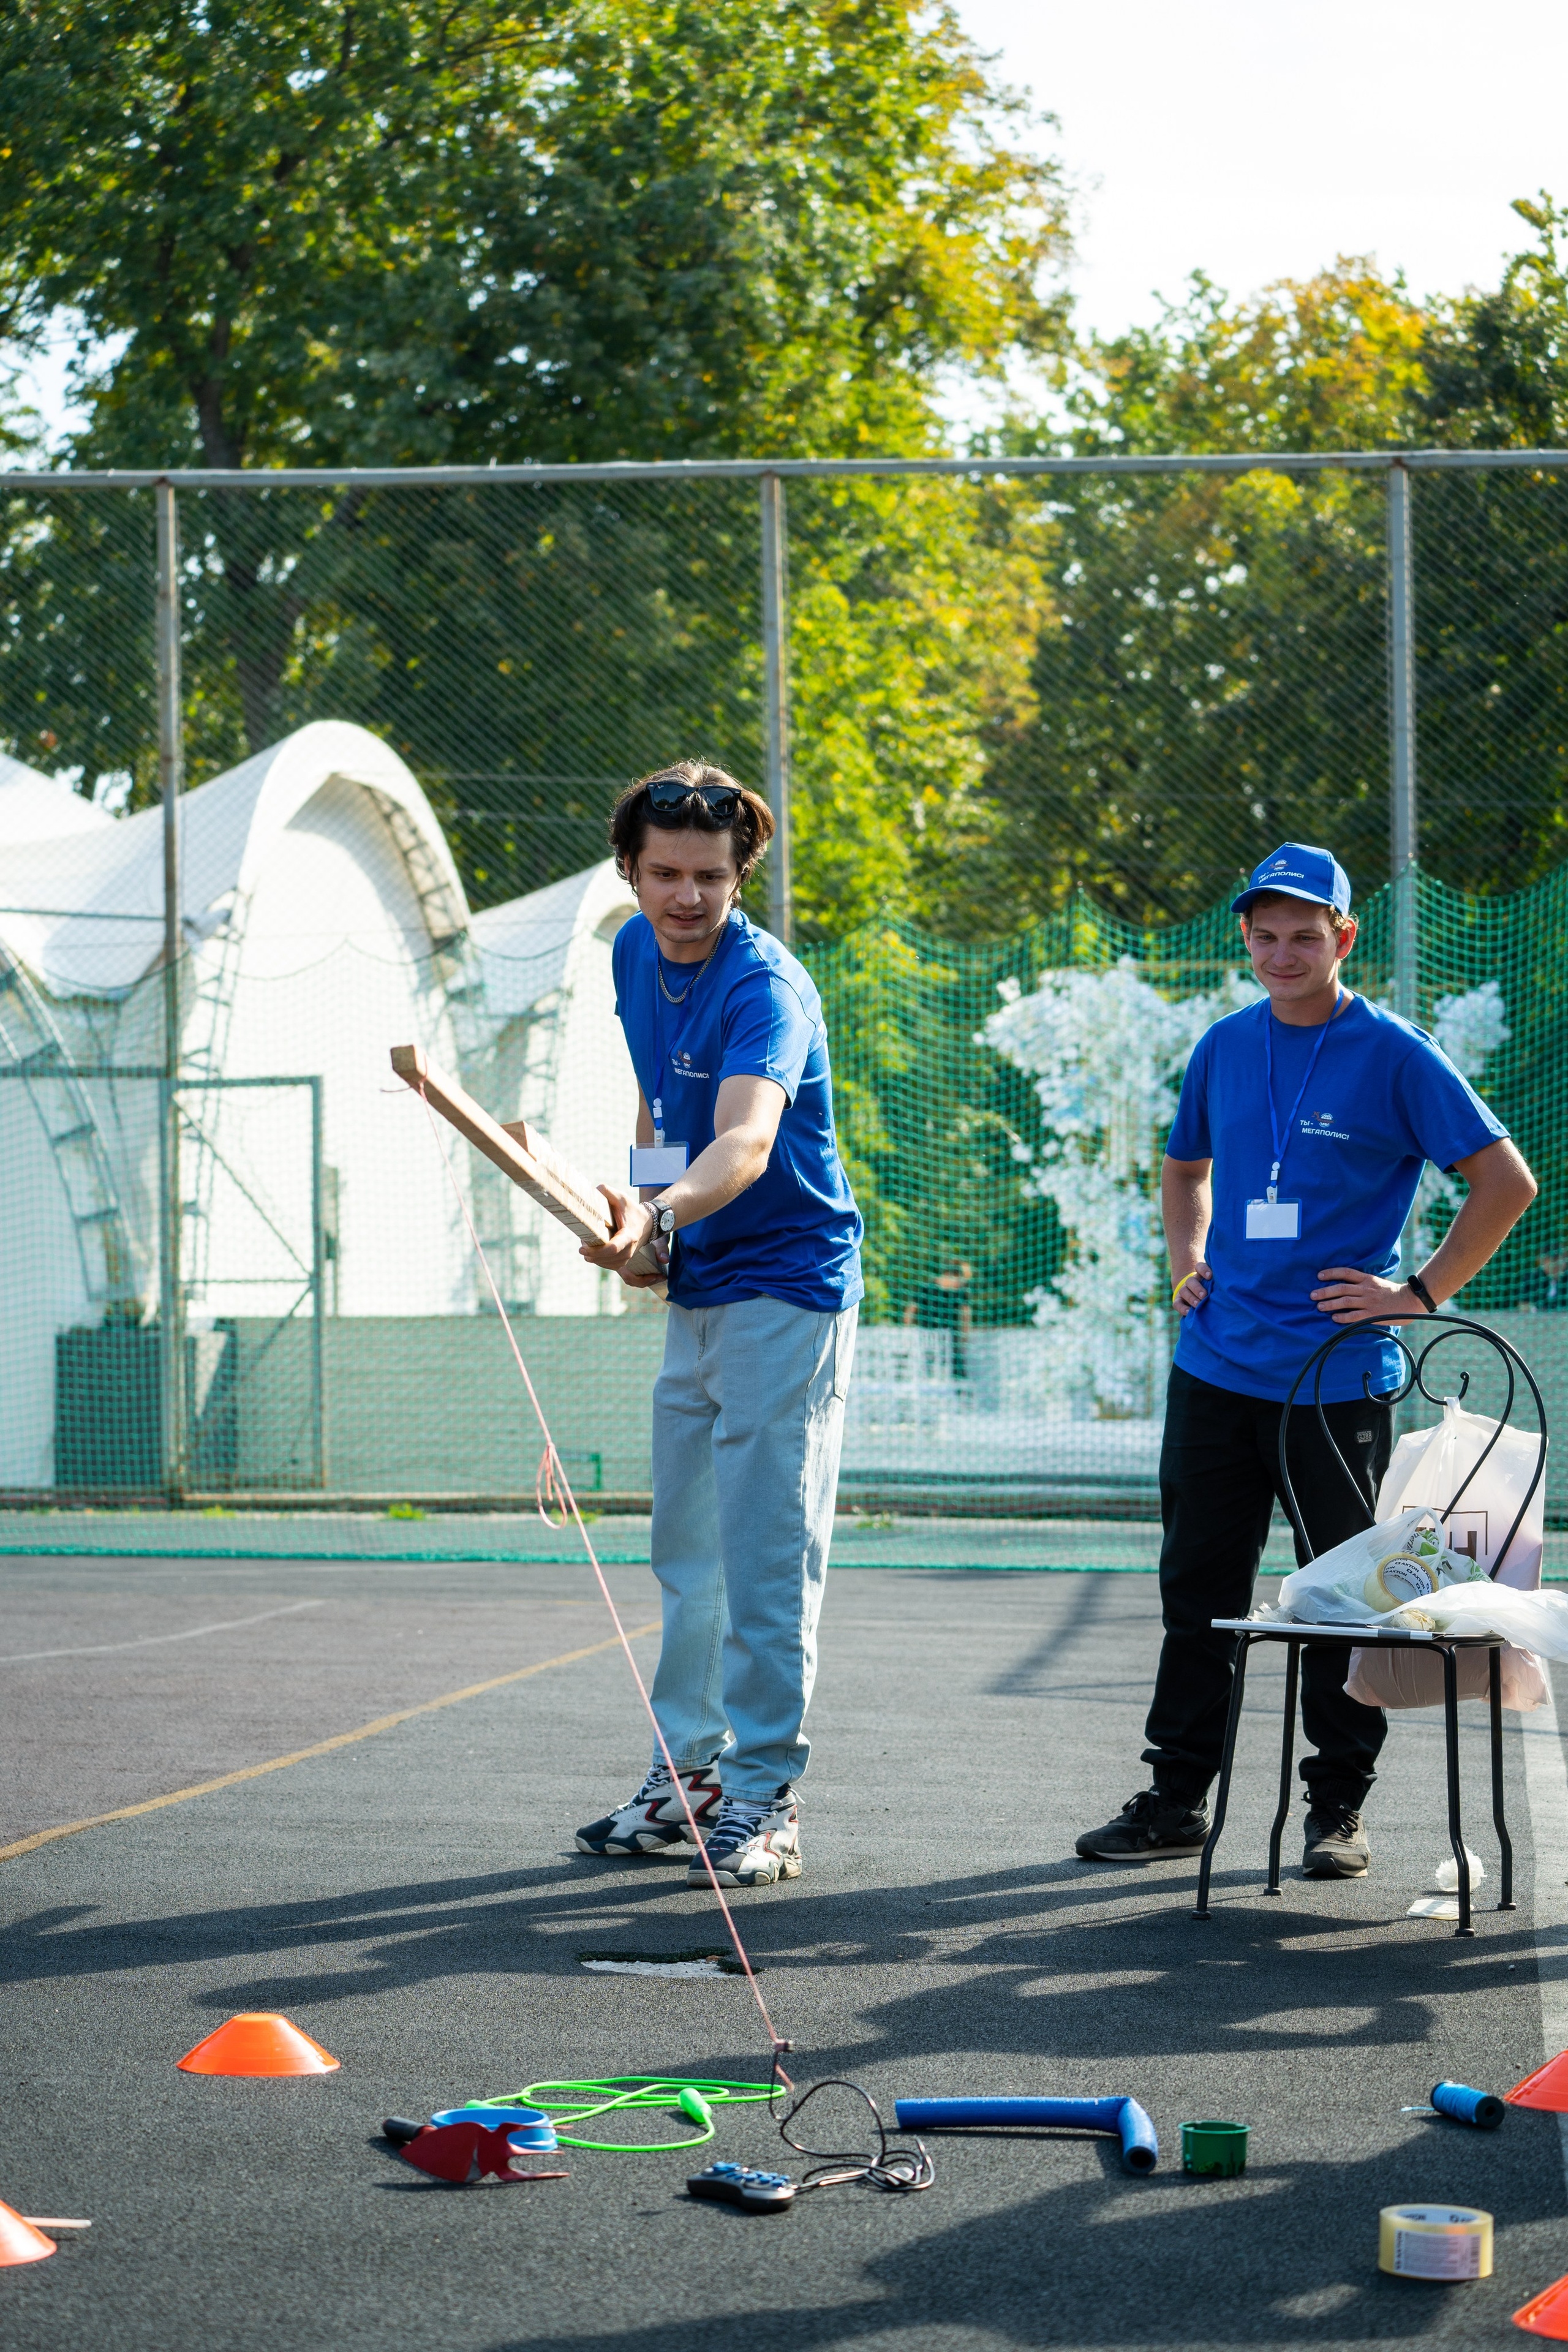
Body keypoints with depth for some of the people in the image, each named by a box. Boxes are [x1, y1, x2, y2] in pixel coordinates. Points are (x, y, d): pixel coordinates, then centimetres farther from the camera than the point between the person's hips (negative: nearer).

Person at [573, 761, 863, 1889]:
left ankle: (762, 1797, -3)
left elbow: (746, 1137, -39)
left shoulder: (765, 987, -22)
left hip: (787, 1285, -8)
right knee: (688, 1544, 13)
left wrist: (660, 1214, -57)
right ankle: (688, 1771, 23)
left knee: (766, 1548, -9)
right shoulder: (636, 952, 4)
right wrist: (644, 1199, 9)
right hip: (696, 1289, 8)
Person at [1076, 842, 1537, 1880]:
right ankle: (1177, 1799, 16)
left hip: (1340, 1378, -5)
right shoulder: (1225, 1048, 10)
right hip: (1216, 1364, 5)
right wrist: (1189, 1261, 12)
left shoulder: (1396, 1056, -6)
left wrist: (1421, 1293, -9)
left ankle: (1340, 1807, 13)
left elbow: (1507, 1181, -6)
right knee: (1197, 1588, 8)